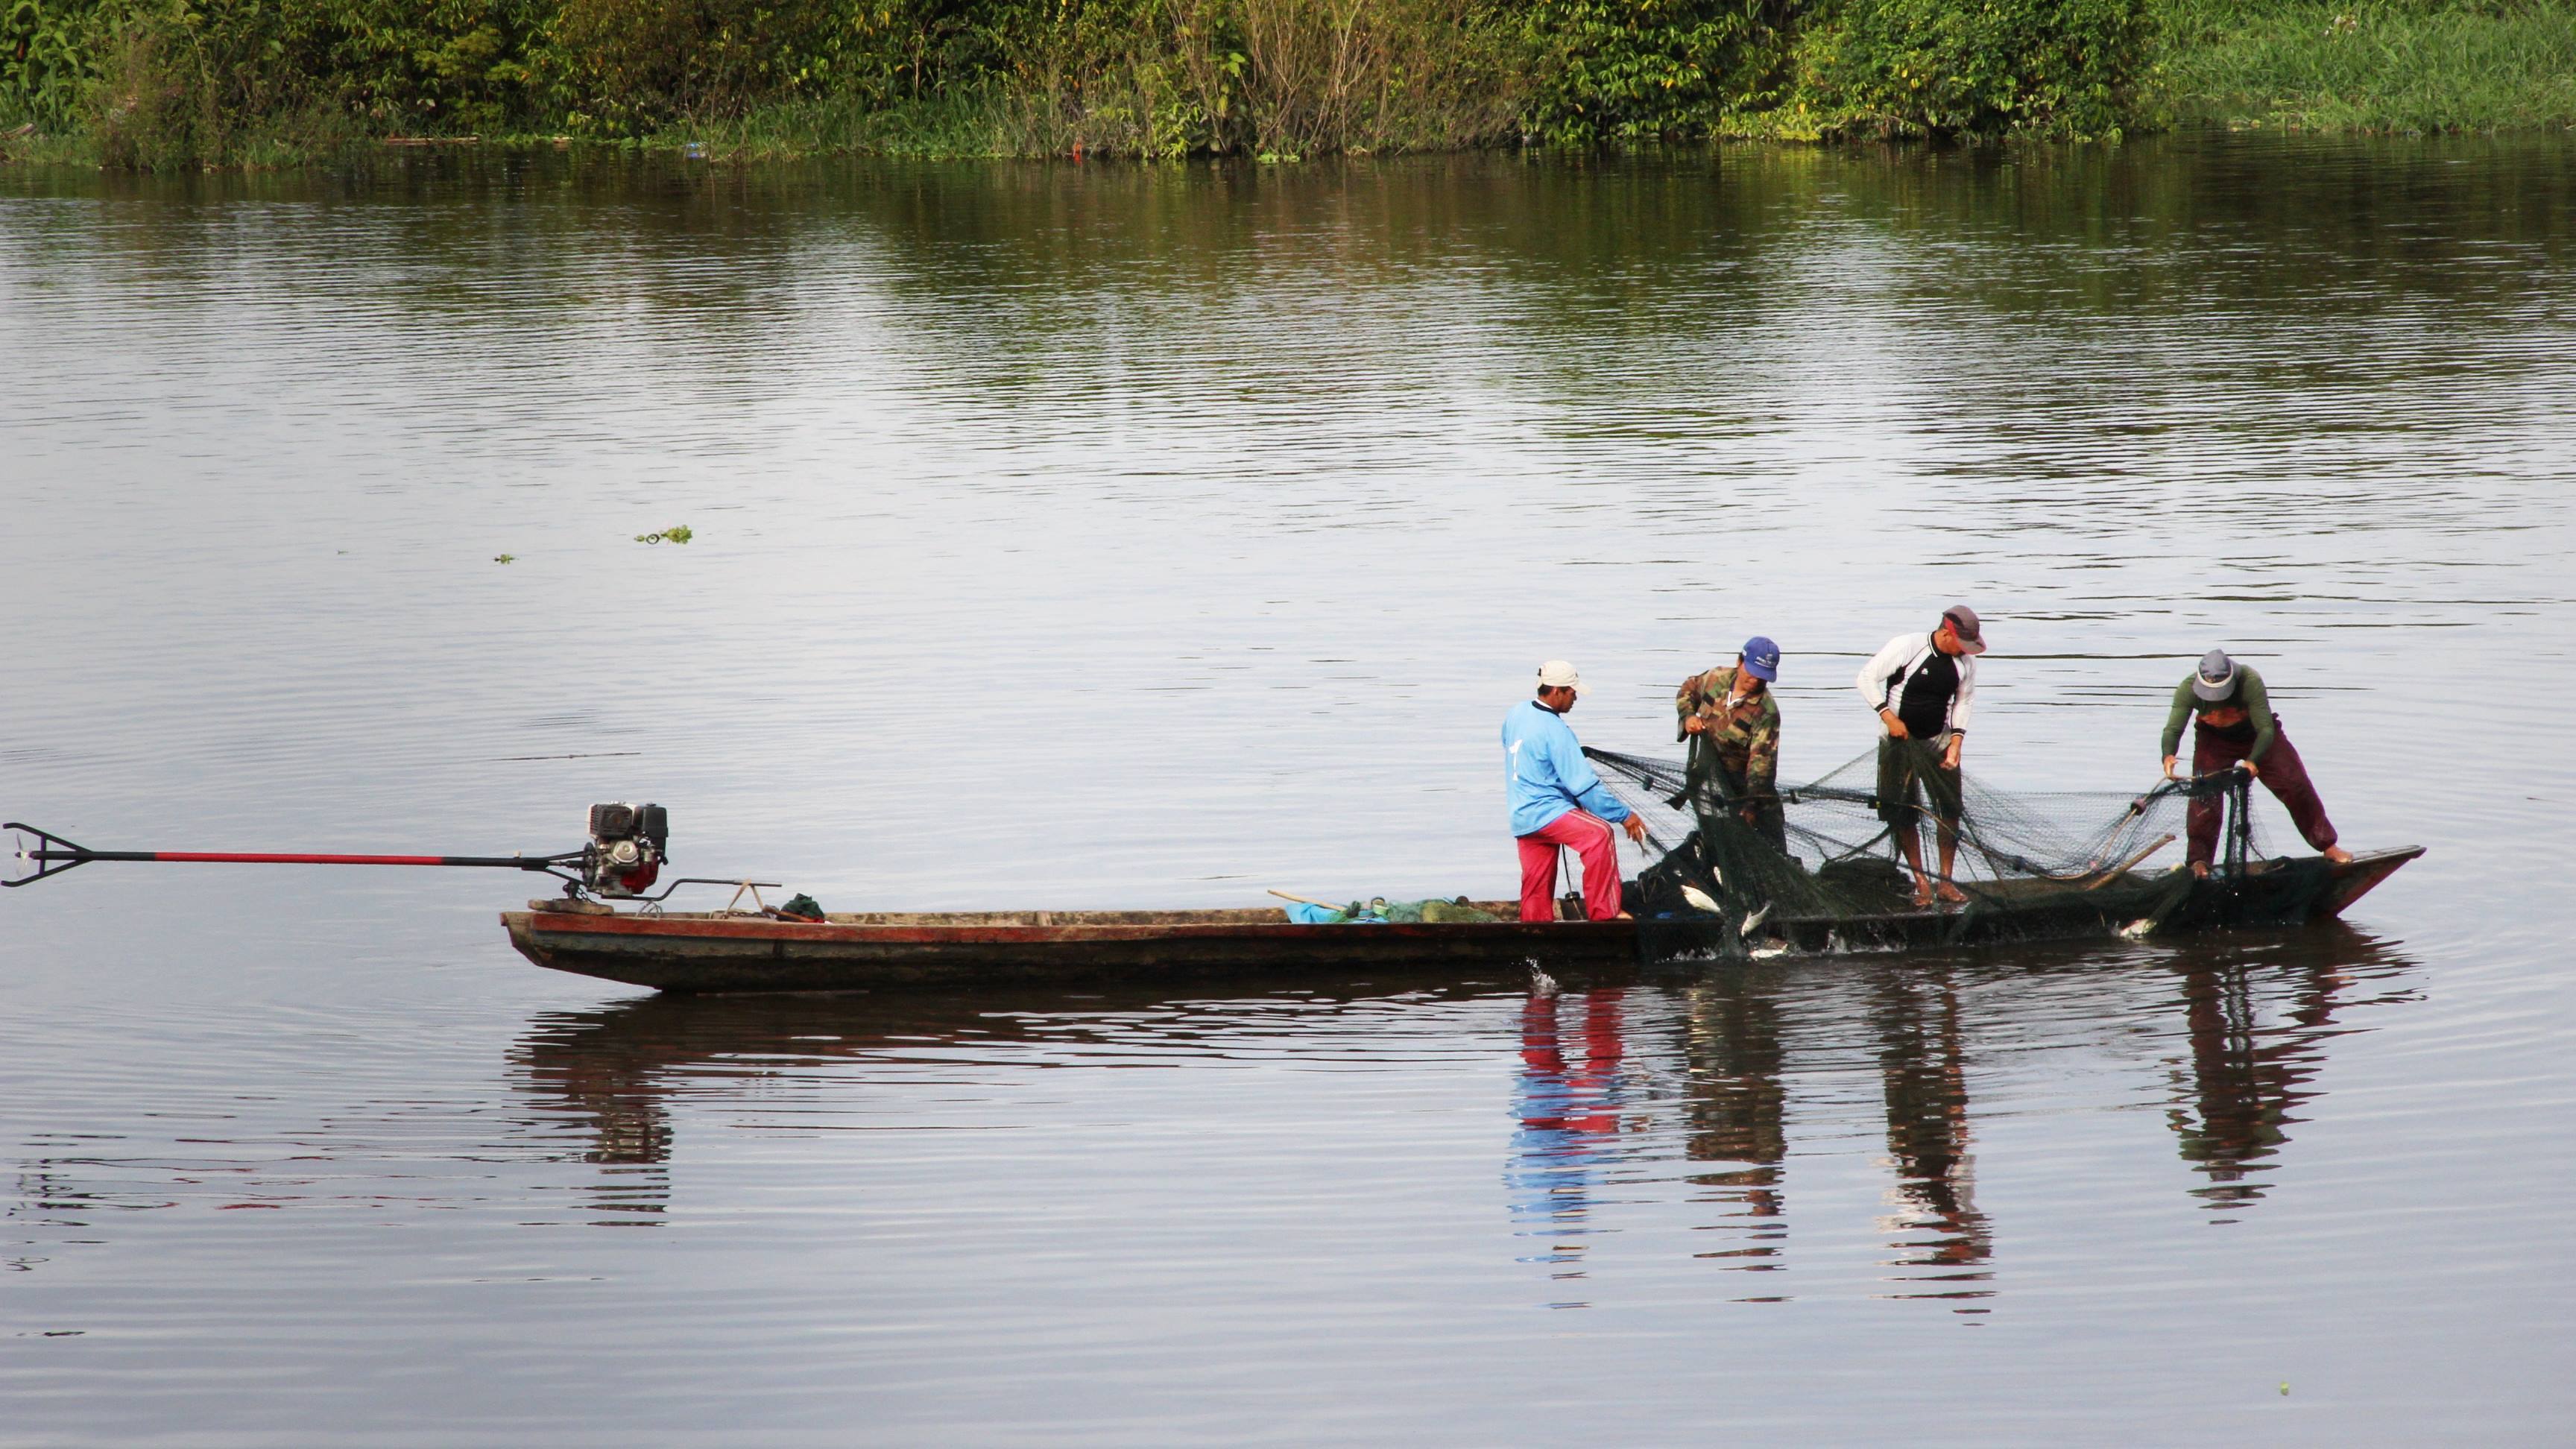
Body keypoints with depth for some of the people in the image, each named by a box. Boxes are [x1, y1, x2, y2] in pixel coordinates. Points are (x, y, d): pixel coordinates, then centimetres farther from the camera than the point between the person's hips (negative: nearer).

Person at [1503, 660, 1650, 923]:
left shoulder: (1517, 713, 9)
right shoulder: (1555, 730, -17)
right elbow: (1584, 784, -18)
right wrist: (1624, 815, -13)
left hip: (1522, 816, 10)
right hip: (1545, 812, -10)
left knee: (1536, 889, 11)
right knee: (1598, 834, -26)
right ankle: (1604, 914, -30)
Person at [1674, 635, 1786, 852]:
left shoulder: (1766, 711, -23)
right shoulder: (1717, 678, -7)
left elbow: (1762, 759, -30)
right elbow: (1688, 690, 15)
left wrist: (1752, 804, -38)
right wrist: (1688, 716, -6)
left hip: (1745, 785, -4)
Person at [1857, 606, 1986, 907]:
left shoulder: (1966, 662, -4)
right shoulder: (1906, 647, -18)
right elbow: (1868, 677, -13)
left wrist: (1956, 741, -2)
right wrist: (1889, 717, -19)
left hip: (1939, 741, 4)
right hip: (1900, 742, -4)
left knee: (1950, 809, -2)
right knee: (1903, 814, -2)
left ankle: (1945, 881, 7)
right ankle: (1920, 881, 7)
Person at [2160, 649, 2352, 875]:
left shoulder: (2251, 682, -37)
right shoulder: (2188, 689, -30)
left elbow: (2266, 730, -34)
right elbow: (2172, 729, -31)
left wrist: (2253, 761, -50)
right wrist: (2169, 755, -53)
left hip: (2257, 737, -1)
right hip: (2214, 740, 1)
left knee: (2296, 786, -6)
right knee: (2204, 795, -15)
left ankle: (2328, 845, 7)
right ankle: (2199, 859, -4)